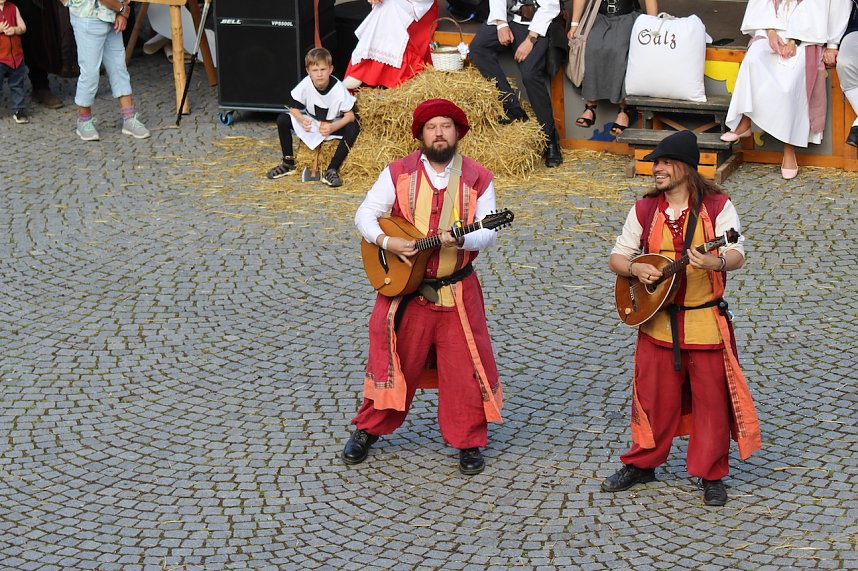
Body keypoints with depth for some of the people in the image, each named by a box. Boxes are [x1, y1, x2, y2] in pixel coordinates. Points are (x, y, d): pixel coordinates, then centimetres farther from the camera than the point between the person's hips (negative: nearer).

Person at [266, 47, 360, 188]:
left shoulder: (338, 89, -26)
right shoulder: (305, 85, -21)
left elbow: (350, 115, -21)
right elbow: (294, 108, -10)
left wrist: (333, 127, -37)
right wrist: (302, 120, -31)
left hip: (333, 125, -2)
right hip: (310, 122, 2)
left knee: (353, 128, -32)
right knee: (282, 120, -17)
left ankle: (332, 170, -29)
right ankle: (288, 163, -3)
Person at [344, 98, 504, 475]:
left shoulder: (478, 179, -3)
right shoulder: (398, 173, -2)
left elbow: (488, 233, -10)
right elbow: (365, 215, -2)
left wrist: (461, 239, -30)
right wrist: (387, 242, -20)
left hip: (456, 290, 0)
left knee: (463, 366, 1)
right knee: (391, 359, 9)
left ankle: (468, 442, 16)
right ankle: (368, 430, 27)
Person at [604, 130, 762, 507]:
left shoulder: (717, 206, -6)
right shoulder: (644, 210, 4)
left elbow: (737, 255, -16)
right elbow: (616, 257, 7)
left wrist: (717, 263, -38)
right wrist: (635, 268, -15)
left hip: (706, 322, -3)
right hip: (657, 320, 3)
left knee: (711, 398, 4)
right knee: (653, 396, 11)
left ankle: (711, 475, 17)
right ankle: (641, 464, 29)